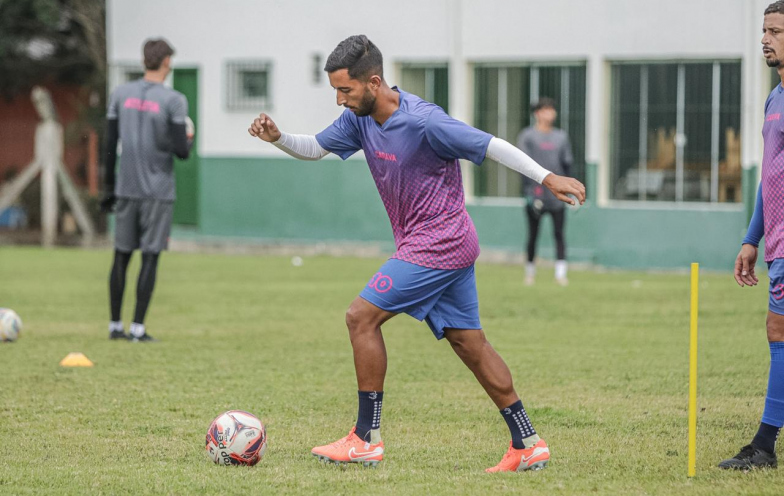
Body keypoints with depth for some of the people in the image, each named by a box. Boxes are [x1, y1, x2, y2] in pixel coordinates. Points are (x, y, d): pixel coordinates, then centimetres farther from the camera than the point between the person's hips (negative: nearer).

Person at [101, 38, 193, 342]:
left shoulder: (120, 95, 5)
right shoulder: (174, 101, -8)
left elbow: (109, 146, 6)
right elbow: (181, 151, -12)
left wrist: (109, 188, 13)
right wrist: (188, 141, 11)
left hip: (126, 190, 4)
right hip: (158, 192, -4)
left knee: (122, 256, 10)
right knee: (150, 257, 0)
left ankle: (115, 325, 13)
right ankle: (138, 328, -2)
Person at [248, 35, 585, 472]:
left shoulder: (422, 121, -22)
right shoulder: (360, 118, 3)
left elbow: (491, 145, -18)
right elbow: (316, 148, 15)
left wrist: (547, 178, -18)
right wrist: (277, 138, -5)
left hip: (437, 246, -9)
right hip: (451, 247, 9)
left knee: (362, 317, -9)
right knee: (468, 342, 9)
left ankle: (366, 439, -4)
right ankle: (528, 445, 11)